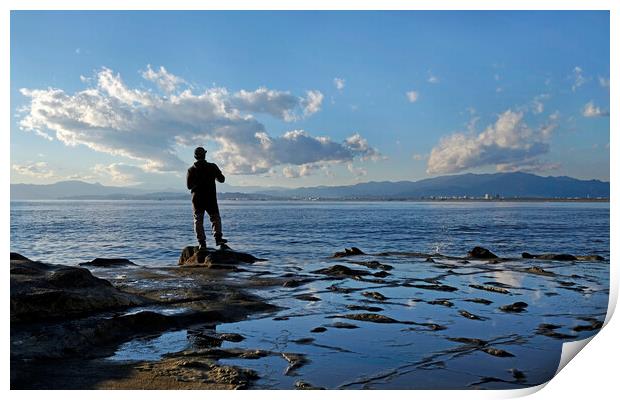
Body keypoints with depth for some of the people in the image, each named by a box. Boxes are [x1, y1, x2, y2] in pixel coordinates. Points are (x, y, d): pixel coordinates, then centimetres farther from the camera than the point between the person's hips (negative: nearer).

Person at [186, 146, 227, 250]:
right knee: (215, 218, 10)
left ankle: (202, 242, -1)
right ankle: (218, 238, -5)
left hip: (197, 199, 1)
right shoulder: (212, 167, -5)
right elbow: (221, 179, 4)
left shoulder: (191, 170, -2)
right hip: (211, 198, -1)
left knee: (198, 220, 6)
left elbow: (189, 186, 3)